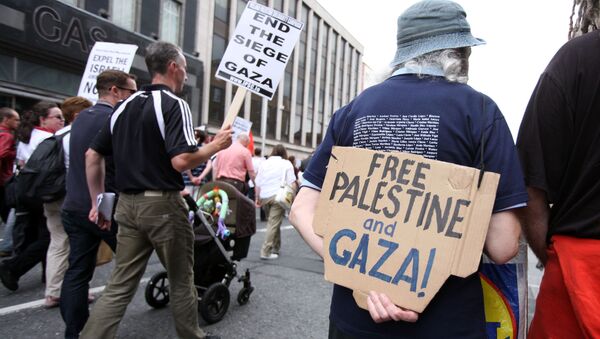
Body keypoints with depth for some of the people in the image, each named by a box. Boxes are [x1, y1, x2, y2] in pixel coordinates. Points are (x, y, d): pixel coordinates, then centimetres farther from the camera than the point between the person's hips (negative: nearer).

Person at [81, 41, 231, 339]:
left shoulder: (124, 106, 12)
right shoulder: (174, 105, -11)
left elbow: (92, 156, 13)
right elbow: (181, 161, -23)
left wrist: (98, 202, 17)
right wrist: (216, 145, -7)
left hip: (127, 204, 6)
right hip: (162, 204, -6)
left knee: (120, 286, 11)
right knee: (181, 280, 13)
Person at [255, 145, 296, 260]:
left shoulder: (264, 163, 17)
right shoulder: (286, 164, 6)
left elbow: (258, 183, 14)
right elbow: (292, 183, -3)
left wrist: (258, 198, 18)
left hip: (264, 196, 5)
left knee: (271, 222, 17)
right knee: (274, 223, -6)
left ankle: (275, 248, 24)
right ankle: (266, 252, -11)